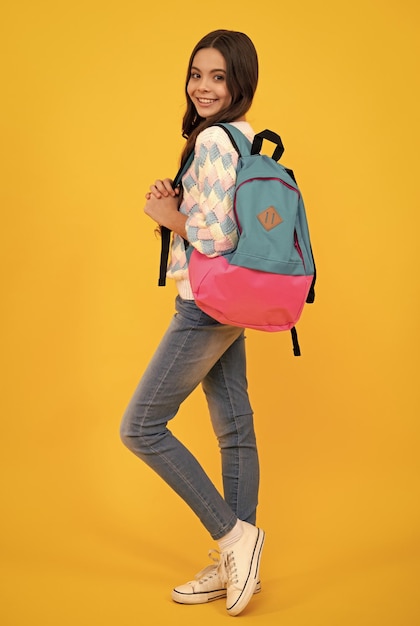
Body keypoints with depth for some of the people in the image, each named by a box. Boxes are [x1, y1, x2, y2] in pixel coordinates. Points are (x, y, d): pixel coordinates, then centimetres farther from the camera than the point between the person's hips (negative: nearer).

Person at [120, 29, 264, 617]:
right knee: (234, 431, 12)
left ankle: (235, 534, 3)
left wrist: (167, 216, -7)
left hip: (207, 304, -10)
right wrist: (175, 201, 4)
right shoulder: (248, 138, 14)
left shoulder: (213, 139, -17)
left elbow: (216, 237, -24)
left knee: (141, 427, -2)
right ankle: (237, 563, 23)